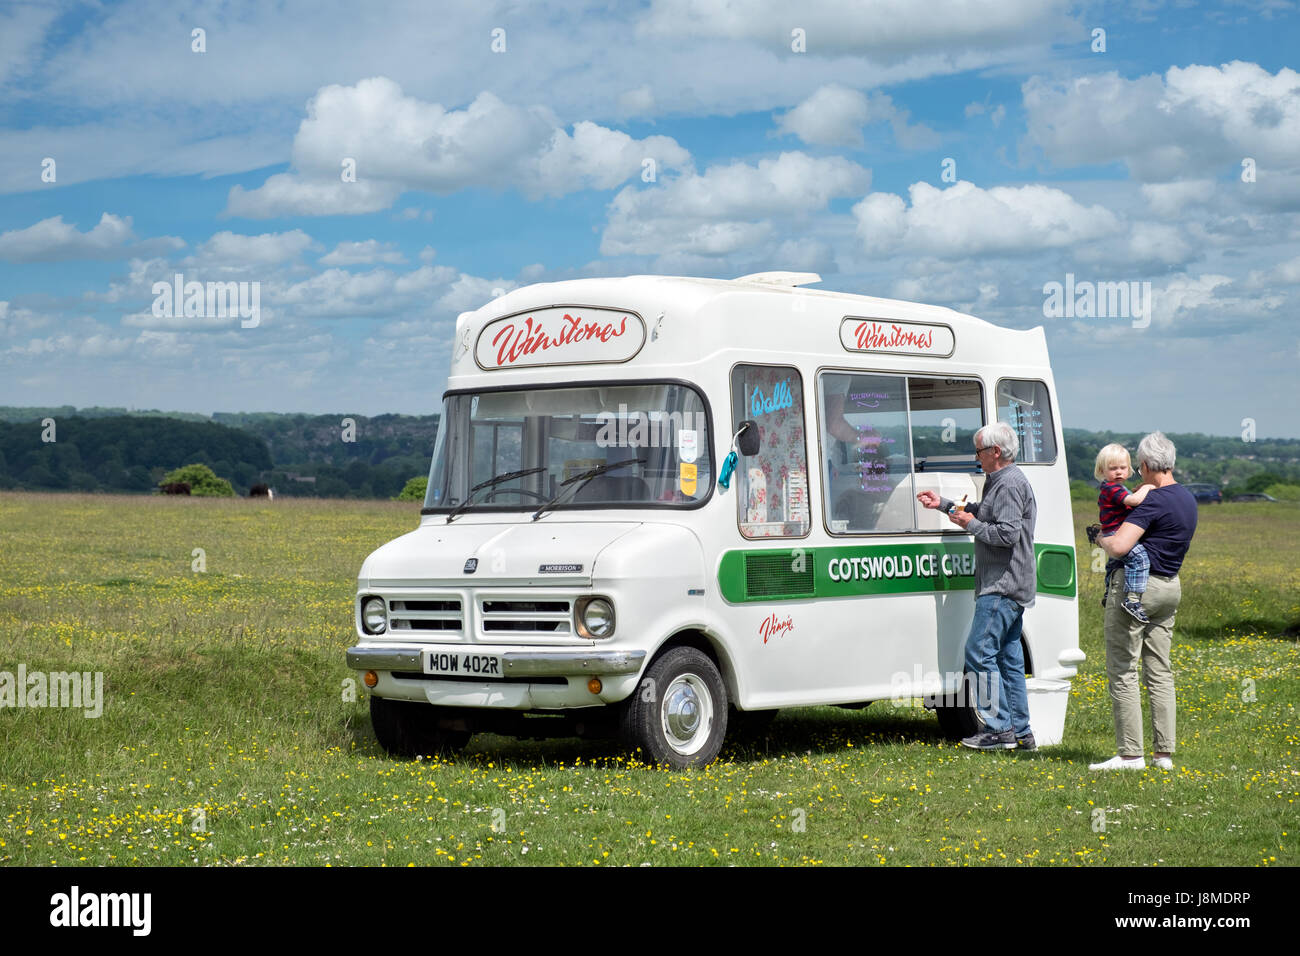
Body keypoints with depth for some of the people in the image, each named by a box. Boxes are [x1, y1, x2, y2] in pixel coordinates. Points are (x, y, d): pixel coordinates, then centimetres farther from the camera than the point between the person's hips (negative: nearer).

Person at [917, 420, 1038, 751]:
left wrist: (971, 524, -11)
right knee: (1009, 657, 11)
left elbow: (1007, 534, -23)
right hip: (1009, 587, 11)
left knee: (979, 653, -10)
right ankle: (1021, 733, 13)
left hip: (1002, 588, -11)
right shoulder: (1001, 482, 19)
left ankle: (1000, 728, -8)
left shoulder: (1009, 484, -15)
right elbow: (984, 516, 32)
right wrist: (944, 505, 30)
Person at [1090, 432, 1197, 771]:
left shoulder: (1154, 501, -18)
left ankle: (1130, 754, -3)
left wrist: (1100, 538, -5)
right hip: (1170, 587, 9)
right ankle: (1164, 753, 11)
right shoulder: (1187, 499, 10)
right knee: (1159, 671, 12)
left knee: (1123, 671, -3)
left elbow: (1119, 547, -27)